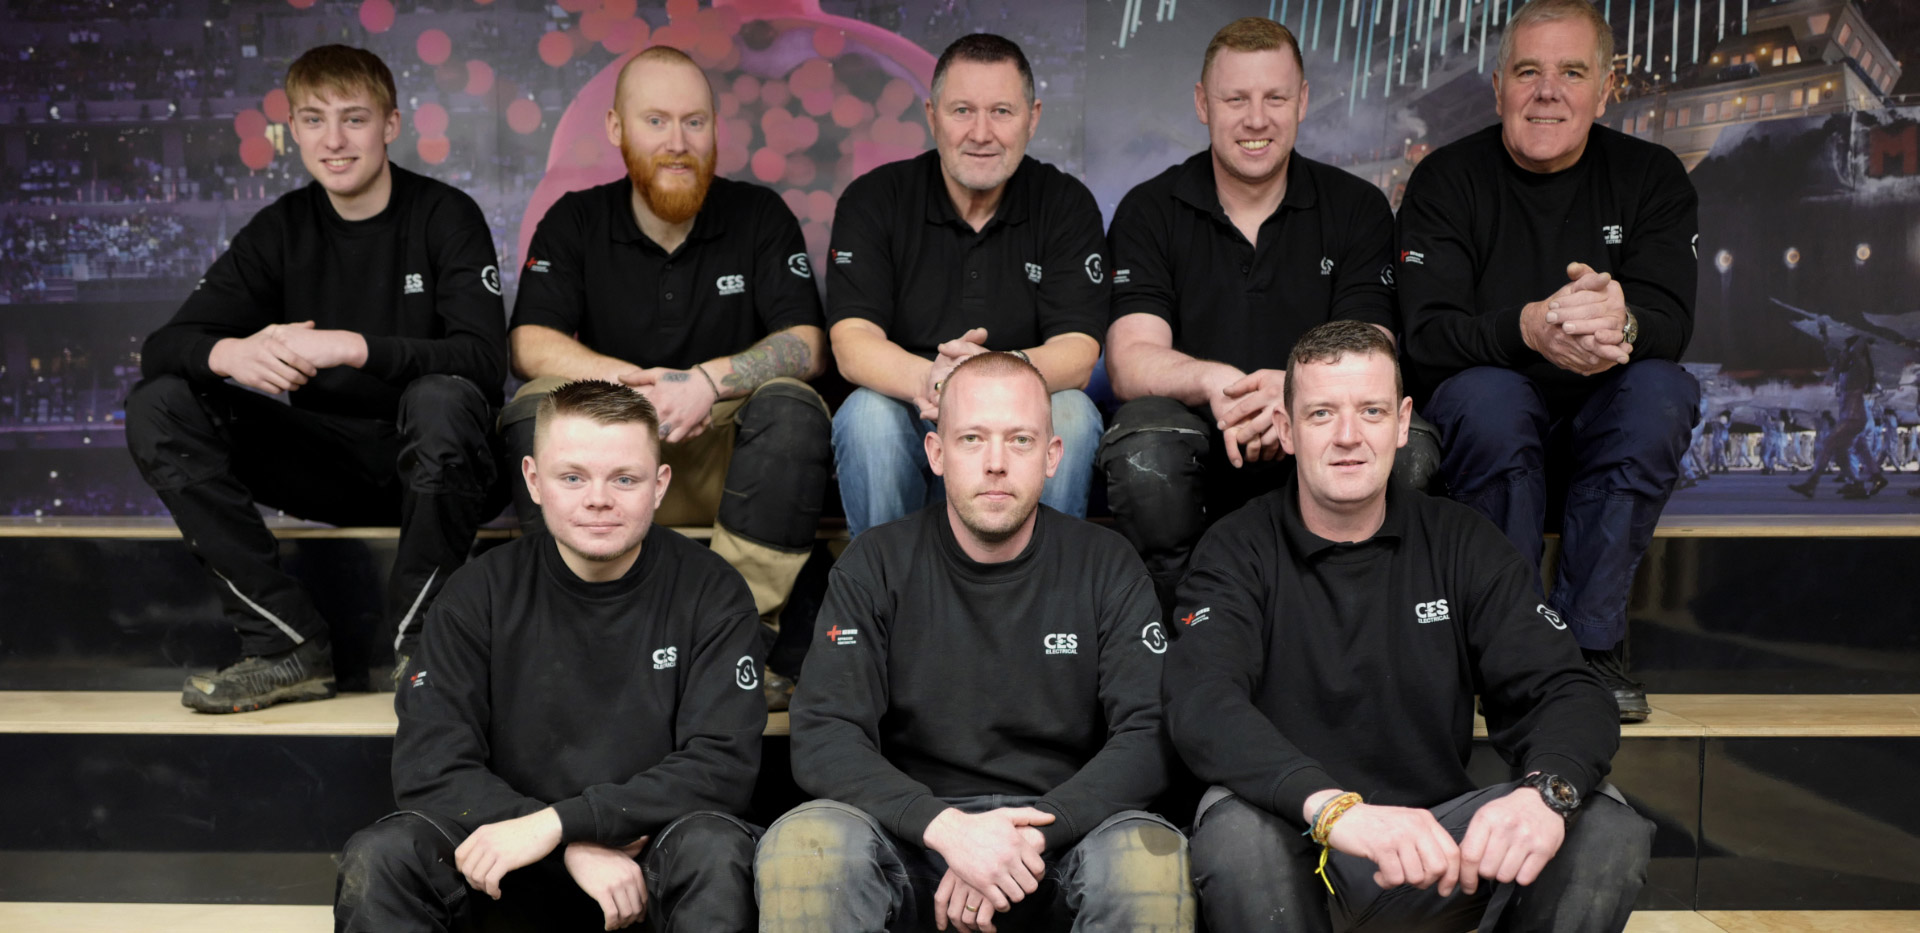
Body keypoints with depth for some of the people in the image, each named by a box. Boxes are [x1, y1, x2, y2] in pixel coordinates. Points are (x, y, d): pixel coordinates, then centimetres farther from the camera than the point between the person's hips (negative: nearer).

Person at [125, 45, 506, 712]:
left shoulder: (445, 217, -6)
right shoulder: (281, 229, 6)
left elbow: (483, 361, -20)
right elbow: (162, 347, -2)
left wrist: (353, 347, -33)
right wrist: (230, 353, -26)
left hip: (431, 464, -4)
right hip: (326, 463, 4)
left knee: (442, 399, -37)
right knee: (158, 408, -13)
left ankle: (420, 647, -19)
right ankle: (291, 644, -16)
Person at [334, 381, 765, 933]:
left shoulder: (708, 592, -5)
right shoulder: (482, 593, -1)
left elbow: (722, 764, -14)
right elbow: (428, 768, -8)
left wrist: (557, 822, -24)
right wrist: (573, 850, -22)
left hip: (653, 855, -2)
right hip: (521, 875, 2)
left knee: (715, 848, -34)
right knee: (377, 857, -23)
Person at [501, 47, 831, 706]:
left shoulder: (760, 216, 2)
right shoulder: (574, 222, 5)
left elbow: (807, 347, -9)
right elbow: (530, 346, -8)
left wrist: (709, 380, -27)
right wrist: (635, 382, -25)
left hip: (725, 461, -1)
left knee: (792, 405, -30)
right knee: (534, 407, -26)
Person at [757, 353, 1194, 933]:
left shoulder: (1105, 566, 3)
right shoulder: (876, 566, 2)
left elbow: (1148, 736, -5)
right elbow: (823, 737, -7)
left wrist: (1029, 836, -22)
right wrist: (946, 826, -25)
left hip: (1063, 834, 0)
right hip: (914, 838, 0)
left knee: (1153, 858, -33)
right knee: (799, 844, -30)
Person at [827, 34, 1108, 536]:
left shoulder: (1066, 205, -1)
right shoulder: (872, 199, -2)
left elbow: (1078, 353, -11)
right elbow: (851, 342, -14)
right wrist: (927, 380, -37)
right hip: (908, 427, 0)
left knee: (1072, 414, -28)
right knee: (866, 414, -30)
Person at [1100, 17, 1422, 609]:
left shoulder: (1358, 210, 6)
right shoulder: (1148, 212, 3)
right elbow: (1130, 360, -9)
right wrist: (1213, 382, -33)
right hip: (1196, 441, -1)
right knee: (1143, 449, -35)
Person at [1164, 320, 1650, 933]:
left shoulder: (1464, 545, 5)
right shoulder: (1239, 553, -4)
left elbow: (1566, 693, -3)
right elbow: (1199, 704, -22)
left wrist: (1546, 793, -29)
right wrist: (1333, 807, -40)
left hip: (1438, 844, 3)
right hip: (1297, 850, -2)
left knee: (1604, 825, -22)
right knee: (1236, 826, -35)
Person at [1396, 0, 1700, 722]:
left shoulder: (1651, 177, 3)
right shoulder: (1445, 181, -3)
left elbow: (1671, 319, -11)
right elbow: (1425, 336, -17)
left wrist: (1623, 324, -38)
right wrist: (1531, 329, -38)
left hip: (1602, 434, 2)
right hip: (1487, 431, -2)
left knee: (1661, 391, -28)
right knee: (1488, 398, -34)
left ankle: (1588, 641, -19)